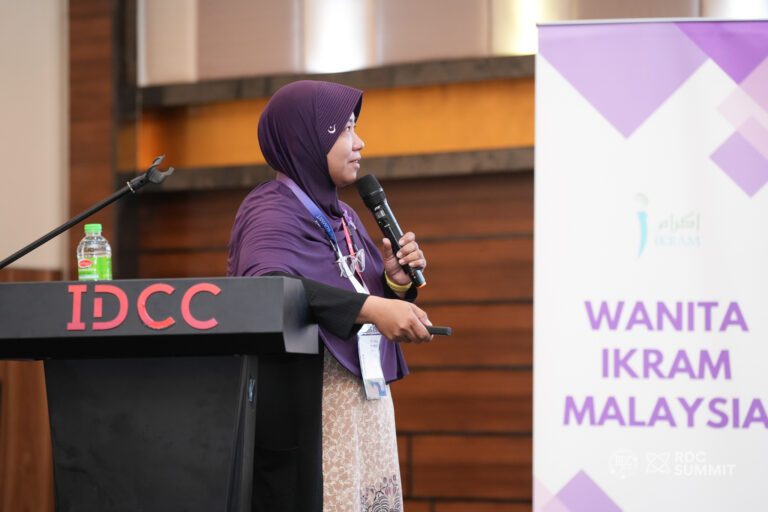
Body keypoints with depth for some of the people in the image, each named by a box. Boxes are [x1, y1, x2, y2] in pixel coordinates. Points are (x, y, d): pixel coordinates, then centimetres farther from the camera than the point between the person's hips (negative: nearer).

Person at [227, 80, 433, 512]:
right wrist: (368, 308, -38)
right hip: (311, 408, -8)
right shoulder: (272, 210, -7)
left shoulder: (343, 217, 18)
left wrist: (396, 283, -2)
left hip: (368, 403, 8)